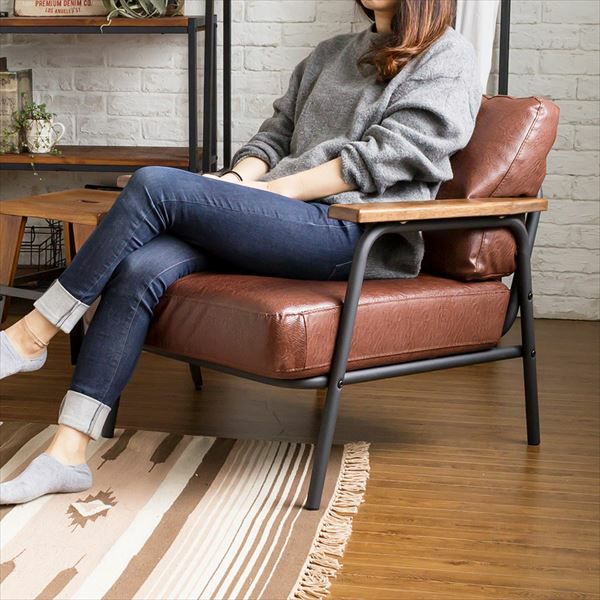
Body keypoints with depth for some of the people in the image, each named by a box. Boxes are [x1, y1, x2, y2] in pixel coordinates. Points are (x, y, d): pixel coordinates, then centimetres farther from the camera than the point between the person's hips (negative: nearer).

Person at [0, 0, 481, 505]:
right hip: (288, 220, 7)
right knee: (139, 269, -21)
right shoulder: (331, 54, 29)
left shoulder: (448, 55, 6)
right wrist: (239, 180, 0)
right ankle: (68, 453, -20)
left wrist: (271, 191, -10)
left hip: (357, 234, -7)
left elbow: (385, 155, -7)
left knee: (155, 185, -22)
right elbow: (276, 134, 23)